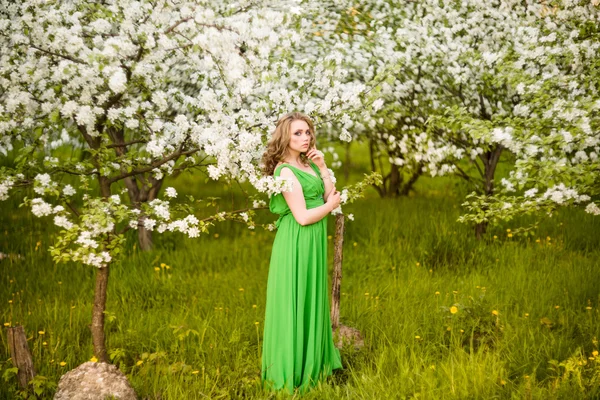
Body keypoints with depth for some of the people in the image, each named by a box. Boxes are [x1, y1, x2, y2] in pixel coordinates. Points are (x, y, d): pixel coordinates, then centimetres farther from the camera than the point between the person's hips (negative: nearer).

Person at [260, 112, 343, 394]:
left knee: (310, 301, 17)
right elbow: (303, 217, -21)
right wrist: (332, 205, -6)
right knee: (295, 303, 1)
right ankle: (291, 371, 13)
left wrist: (322, 167, -1)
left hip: (313, 243, 9)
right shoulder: (285, 171, -17)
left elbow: (330, 195, 7)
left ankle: (311, 359, 31)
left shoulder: (306, 164, 9)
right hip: (297, 243, -9)